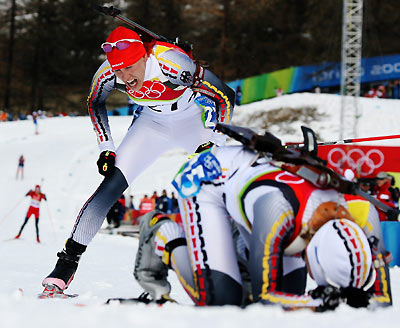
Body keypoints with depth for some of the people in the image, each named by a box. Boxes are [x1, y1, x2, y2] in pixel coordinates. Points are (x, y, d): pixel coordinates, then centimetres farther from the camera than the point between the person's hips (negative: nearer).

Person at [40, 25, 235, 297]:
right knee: (111, 186, -10)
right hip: (152, 122, 3)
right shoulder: (107, 74, -24)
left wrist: (212, 144, -26)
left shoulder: (171, 63, -37)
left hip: (195, 120, -3)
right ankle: (66, 264, -6)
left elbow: (225, 96, -26)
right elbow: (95, 103, 1)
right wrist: (106, 149, -4)